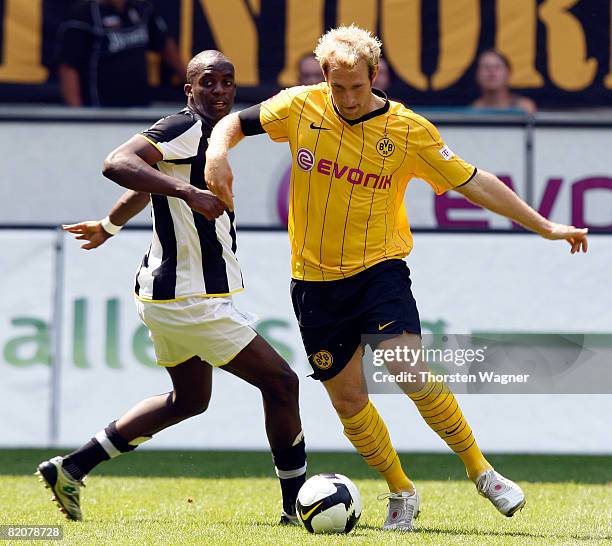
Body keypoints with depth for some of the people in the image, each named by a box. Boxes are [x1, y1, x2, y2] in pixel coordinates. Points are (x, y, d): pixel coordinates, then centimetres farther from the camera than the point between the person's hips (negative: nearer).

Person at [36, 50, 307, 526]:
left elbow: (149, 183, 28)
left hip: (171, 297, 11)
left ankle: (71, 469, 23)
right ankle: (297, 506, 7)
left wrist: (108, 226, 44)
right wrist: (188, 191, -41)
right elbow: (117, 164, -31)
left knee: (189, 400, 25)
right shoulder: (185, 127, -17)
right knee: (280, 383, -3)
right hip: (190, 301, -11)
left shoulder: (207, 135, 12)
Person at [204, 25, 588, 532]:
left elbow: (473, 183, -2)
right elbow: (236, 122, 10)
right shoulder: (301, 107, -4)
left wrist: (544, 226, -4)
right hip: (316, 278, 2)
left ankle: (480, 470, -4)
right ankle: (401, 493, 23)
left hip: (380, 270, -2)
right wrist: (217, 152, -13)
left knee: (412, 375, -20)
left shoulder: (410, 130, -8)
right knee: (348, 398, 3)